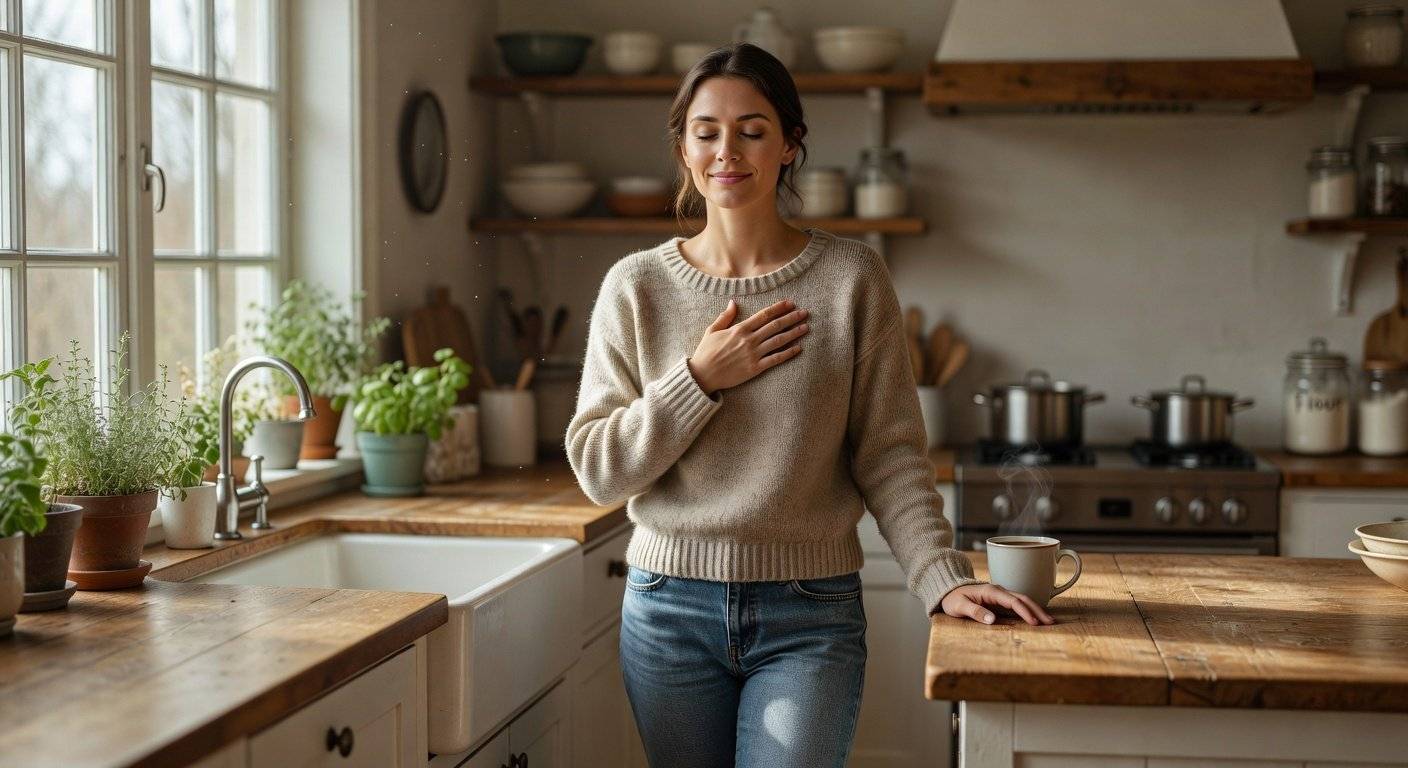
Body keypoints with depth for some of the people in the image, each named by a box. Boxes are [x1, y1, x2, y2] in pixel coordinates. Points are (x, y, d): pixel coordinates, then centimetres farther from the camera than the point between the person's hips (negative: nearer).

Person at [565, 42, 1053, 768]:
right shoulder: (636, 286, 2)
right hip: (671, 613, 2)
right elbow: (597, 468, 0)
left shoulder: (852, 277, -1)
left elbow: (889, 453, -1)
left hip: (810, 617, -1)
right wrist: (700, 381, -11)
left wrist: (943, 577, -11)